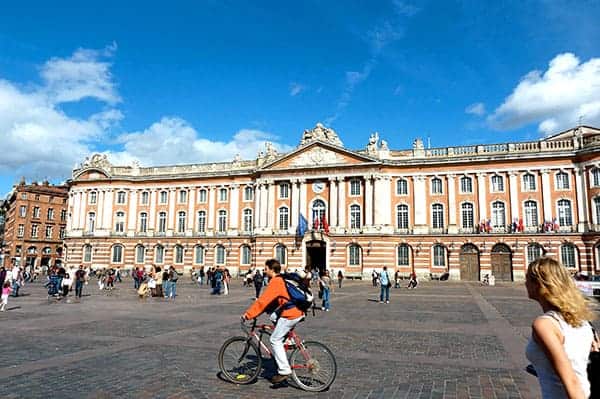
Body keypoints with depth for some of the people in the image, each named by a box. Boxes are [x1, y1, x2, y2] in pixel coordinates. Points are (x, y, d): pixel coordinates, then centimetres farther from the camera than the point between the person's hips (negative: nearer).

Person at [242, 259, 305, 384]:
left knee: (275, 340, -1)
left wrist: (248, 314, -10)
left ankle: (284, 371, 0)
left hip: (290, 314, -9)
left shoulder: (275, 282, -12)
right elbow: (267, 300, 25)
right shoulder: (282, 279, 18)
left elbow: (263, 301, -15)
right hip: (298, 312, 9)